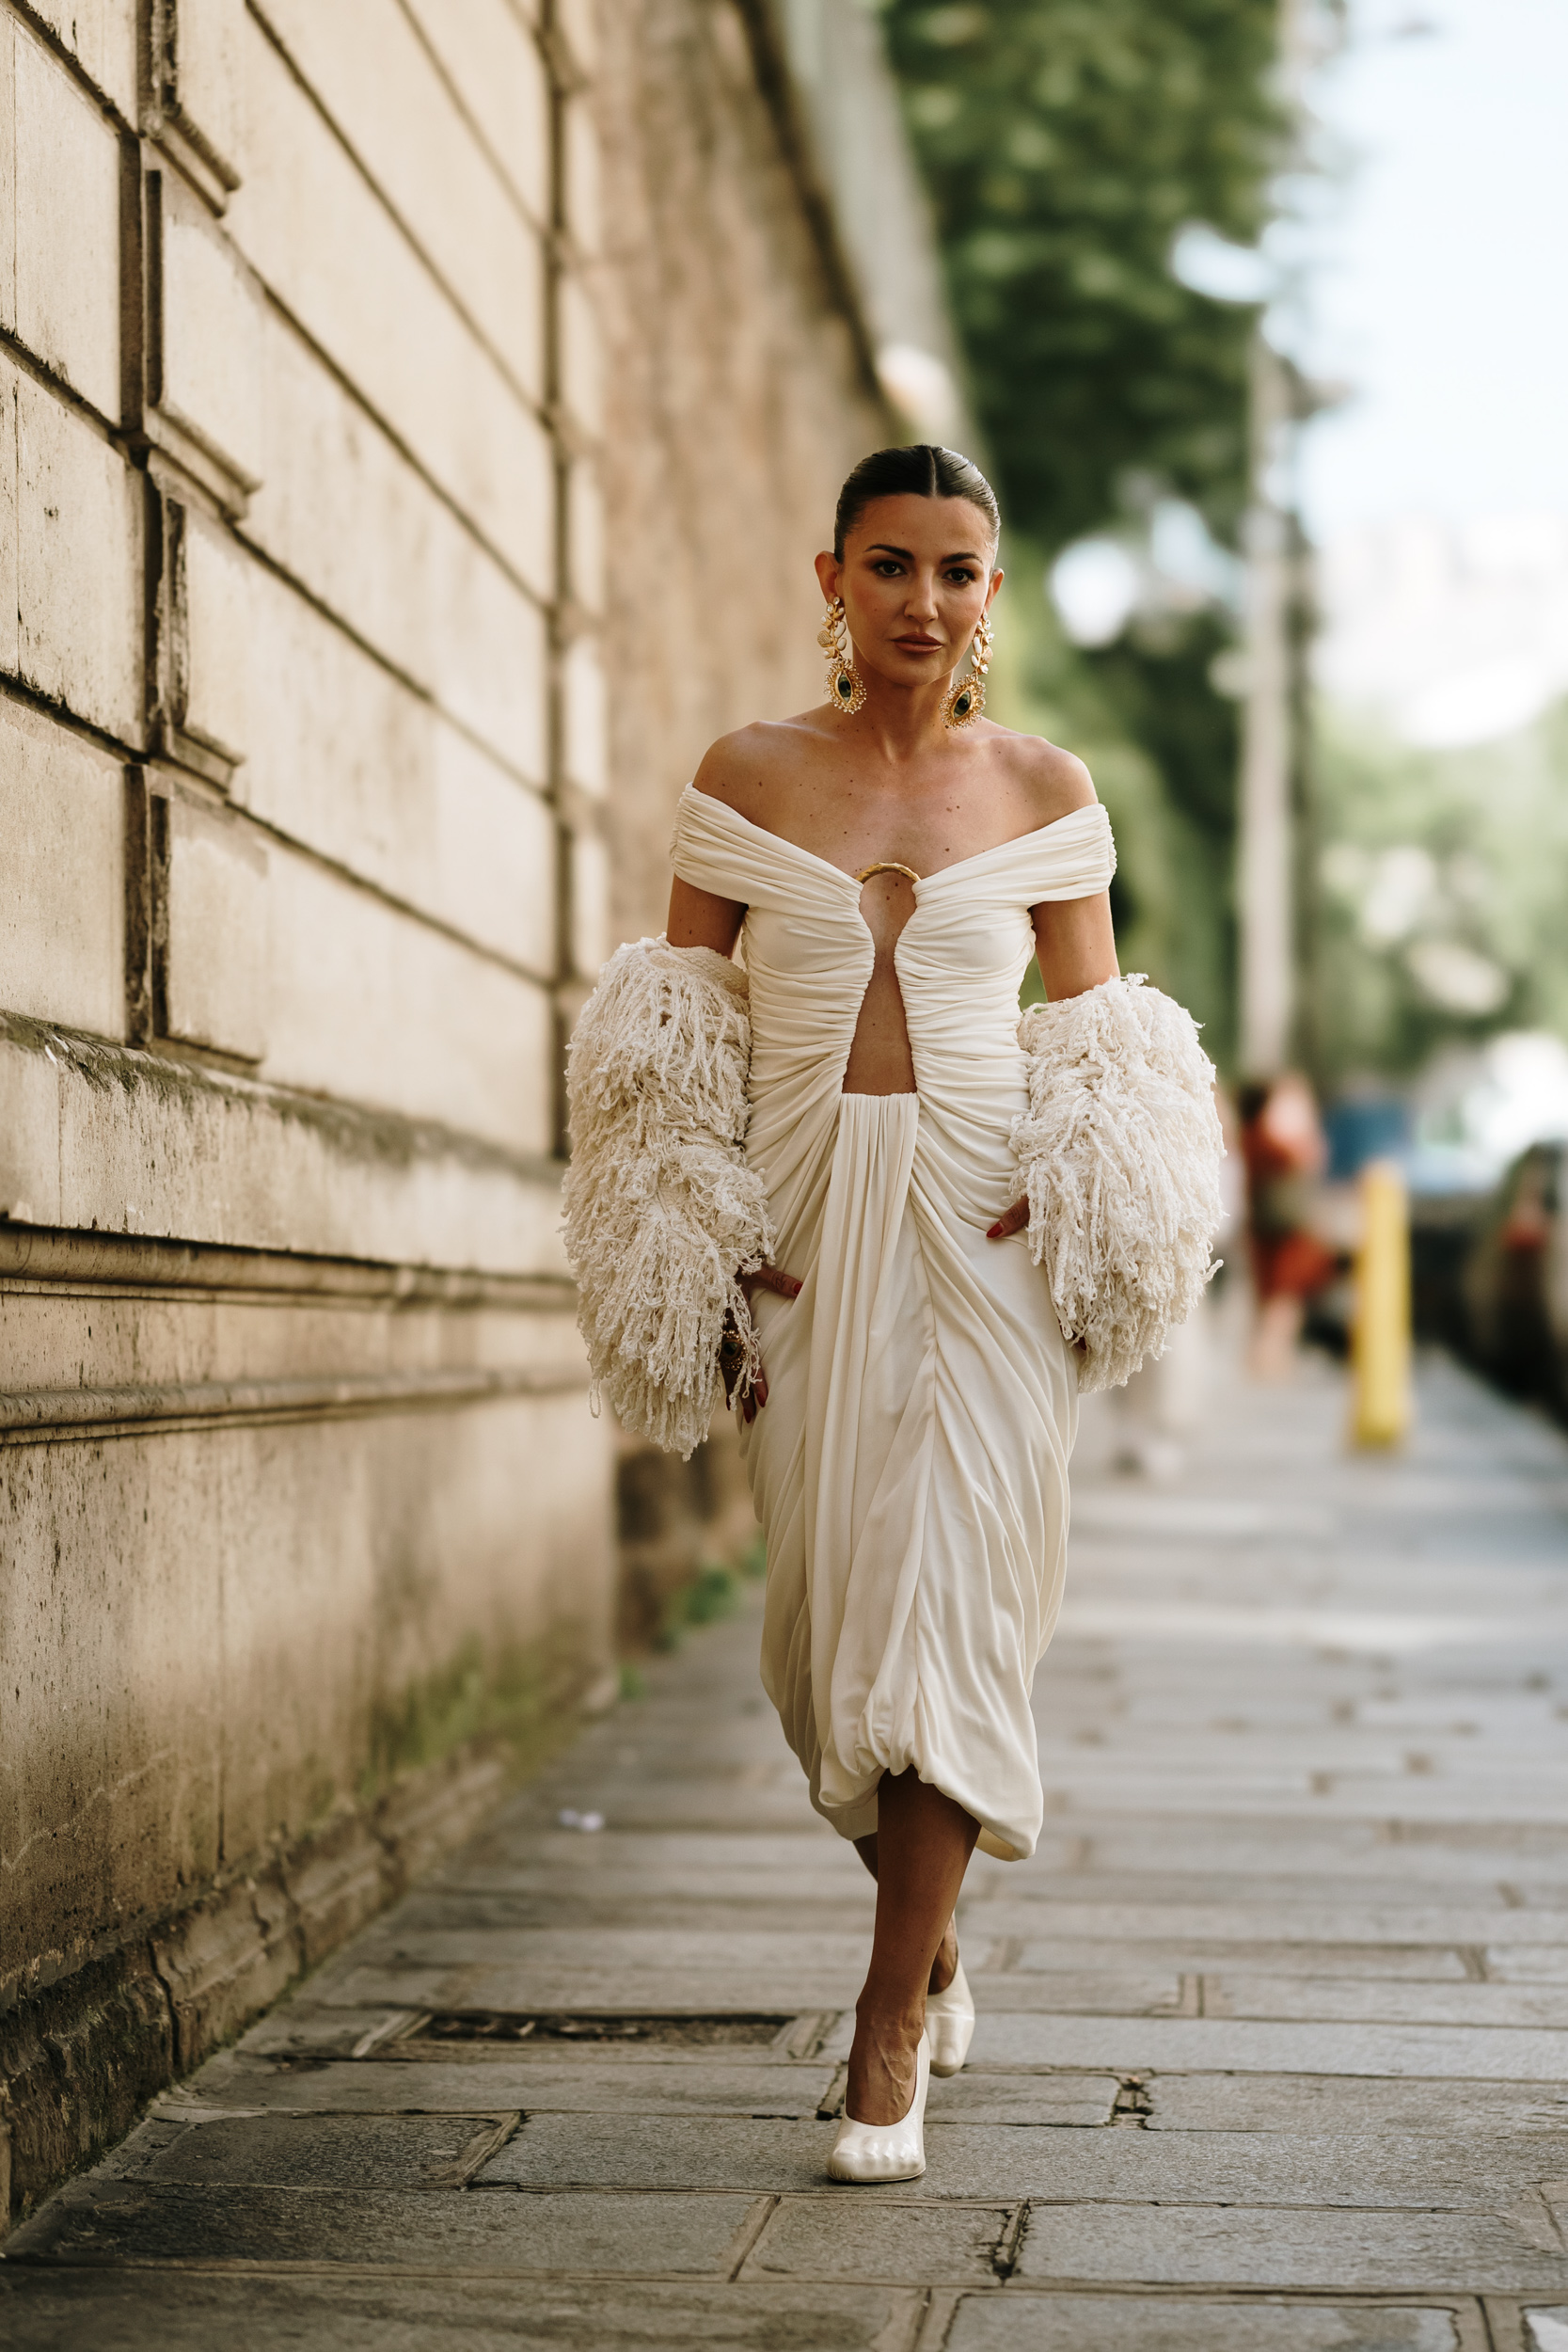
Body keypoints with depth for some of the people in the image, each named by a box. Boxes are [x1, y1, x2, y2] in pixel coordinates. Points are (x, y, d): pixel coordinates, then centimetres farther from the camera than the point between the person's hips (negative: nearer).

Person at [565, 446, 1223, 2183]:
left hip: (979, 1228, -1)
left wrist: (1065, 1203, -5)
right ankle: (933, 1951, 30)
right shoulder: (747, 777, 5)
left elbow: (1101, 1032, 12)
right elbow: (669, 1036, 6)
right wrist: (705, 1242, -4)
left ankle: (888, 2038, -2)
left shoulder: (1044, 790, 6)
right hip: (799, 1227, 1)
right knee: (829, 1601, 5)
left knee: (948, 1599, -9)